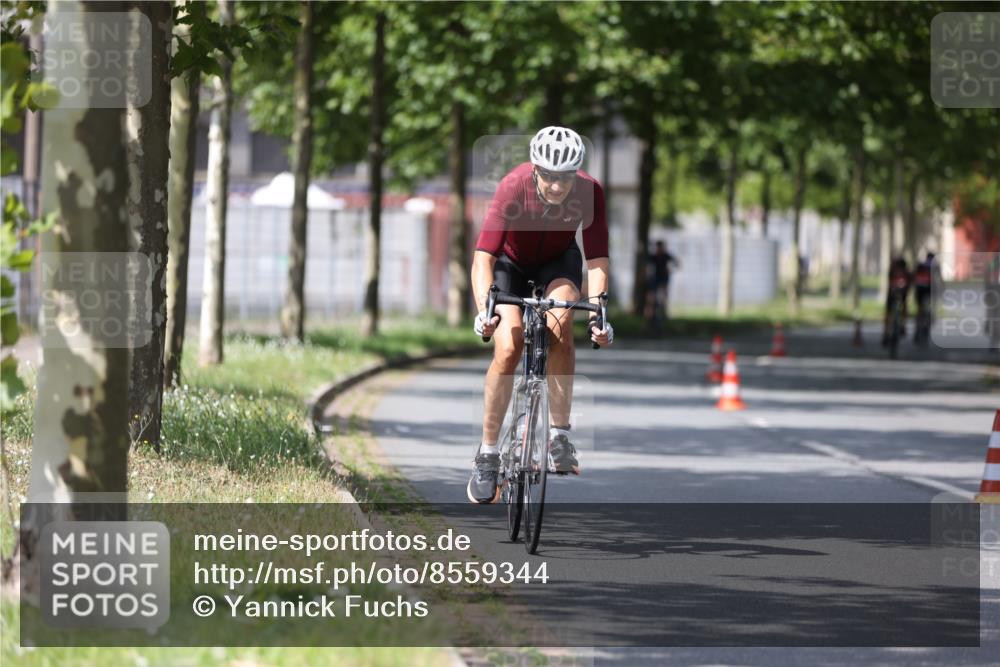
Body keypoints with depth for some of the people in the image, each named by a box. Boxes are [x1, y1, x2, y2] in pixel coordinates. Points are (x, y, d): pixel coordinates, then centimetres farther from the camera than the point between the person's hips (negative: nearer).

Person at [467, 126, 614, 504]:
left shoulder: (589, 192, -29)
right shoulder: (514, 187, -35)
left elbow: (597, 259, -29)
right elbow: (483, 257, -39)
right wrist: (484, 310, -54)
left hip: (558, 261, 1)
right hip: (510, 263, -1)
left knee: (559, 324, -29)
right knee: (508, 348, -20)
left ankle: (559, 435, -16)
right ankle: (488, 454, -7)